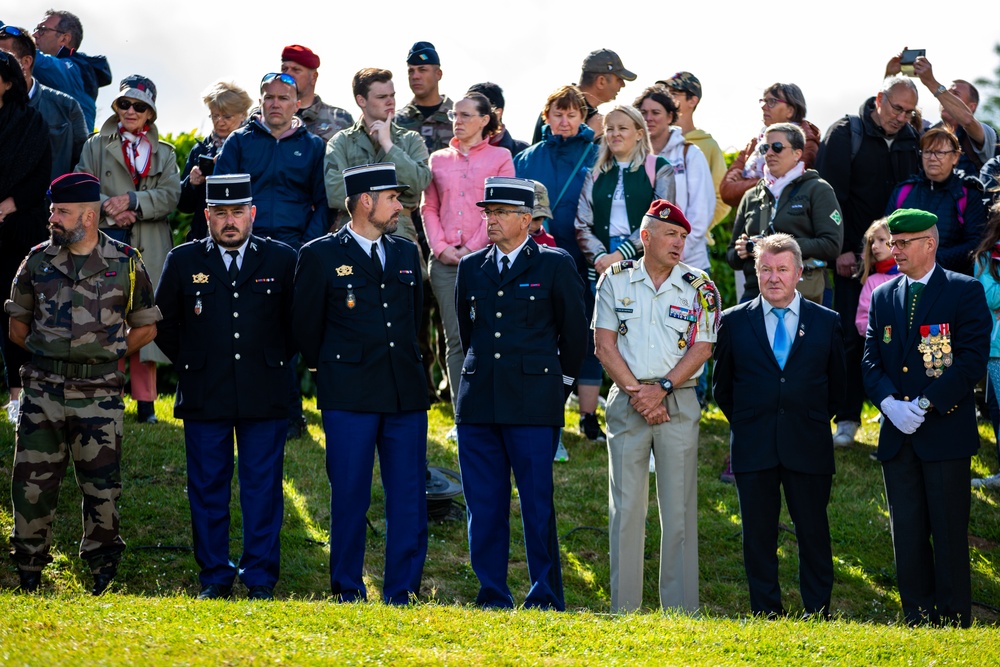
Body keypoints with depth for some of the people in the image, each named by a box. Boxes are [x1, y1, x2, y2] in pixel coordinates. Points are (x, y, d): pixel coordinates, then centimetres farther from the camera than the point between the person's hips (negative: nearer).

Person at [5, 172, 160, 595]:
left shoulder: (124, 263, 1)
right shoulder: (38, 261, 7)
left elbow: (146, 327, 10)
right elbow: (17, 322, 17)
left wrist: (108, 355, 3)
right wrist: (45, 353, 7)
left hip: (99, 392, -2)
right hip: (42, 389, 2)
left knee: (101, 487, 4)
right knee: (32, 484, 2)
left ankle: (102, 574, 19)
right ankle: (28, 574, 13)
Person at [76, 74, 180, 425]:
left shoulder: (164, 153, 16)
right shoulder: (97, 146, 12)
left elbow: (170, 195, 2)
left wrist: (132, 201, -13)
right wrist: (108, 209, -15)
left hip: (150, 248, 1)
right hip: (107, 241, -1)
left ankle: (145, 402, 3)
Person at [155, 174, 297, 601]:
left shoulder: (281, 260, 4)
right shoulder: (183, 262, 4)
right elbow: (163, 323, 14)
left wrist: (275, 360, 8)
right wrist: (189, 363, 8)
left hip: (265, 400, 0)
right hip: (204, 398, 1)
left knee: (263, 489, 2)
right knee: (207, 488, 4)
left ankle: (260, 579, 8)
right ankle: (214, 577, 13)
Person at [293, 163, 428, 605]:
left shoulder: (406, 254, 14)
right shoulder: (321, 255, -1)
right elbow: (305, 325, 6)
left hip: (406, 395, 4)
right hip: (349, 399, -4)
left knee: (409, 497, 2)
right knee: (350, 496, 0)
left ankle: (403, 592, 8)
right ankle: (347, 591, 9)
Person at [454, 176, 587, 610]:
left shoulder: (554, 265, 1)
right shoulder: (471, 268, 13)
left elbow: (575, 332, 8)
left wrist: (559, 382, 12)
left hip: (533, 406, -4)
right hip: (478, 405, 4)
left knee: (537, 504, -3)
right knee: (483, 507, 4)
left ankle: (546, 600, 4)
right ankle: (492, 598, 11)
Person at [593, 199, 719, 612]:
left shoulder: (700, 288, 4)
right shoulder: (615, 280, 6)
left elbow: (701, 350, -2)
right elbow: (604, 345, 1)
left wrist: (660, 389, -12)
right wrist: (636, 392, -8)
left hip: (678, 403, 0)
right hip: (626, 401, 1)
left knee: (679, 508, -2)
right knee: (626, 505, 1)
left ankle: (681, 611, 0)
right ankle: (623, 609, 4)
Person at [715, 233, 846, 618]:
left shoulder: (827, 323, 6)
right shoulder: (734, 322, 6)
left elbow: (837, 386, 14)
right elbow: (723, 387, 14)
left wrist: (815, 423, 9)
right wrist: (744, 424, 8)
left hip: (808, 448, 0)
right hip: (753, 450, 0)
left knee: (814, 535, 2)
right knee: (758, 537, 4)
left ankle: (818, 614, 10)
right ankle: (766, 615, 12)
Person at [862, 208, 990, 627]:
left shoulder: (965, 291, -2)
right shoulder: (883, 297, 13)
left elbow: (973, 359, -9)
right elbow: (871, 360, 9)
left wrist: (927, 404, -16)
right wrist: (890, 403, -10)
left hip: (945, 431, -5)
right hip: (897, 435, 5)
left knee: (950, 533, -2)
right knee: (907, 533, 6)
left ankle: (955, 622, 4)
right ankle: (918, 620, 13)